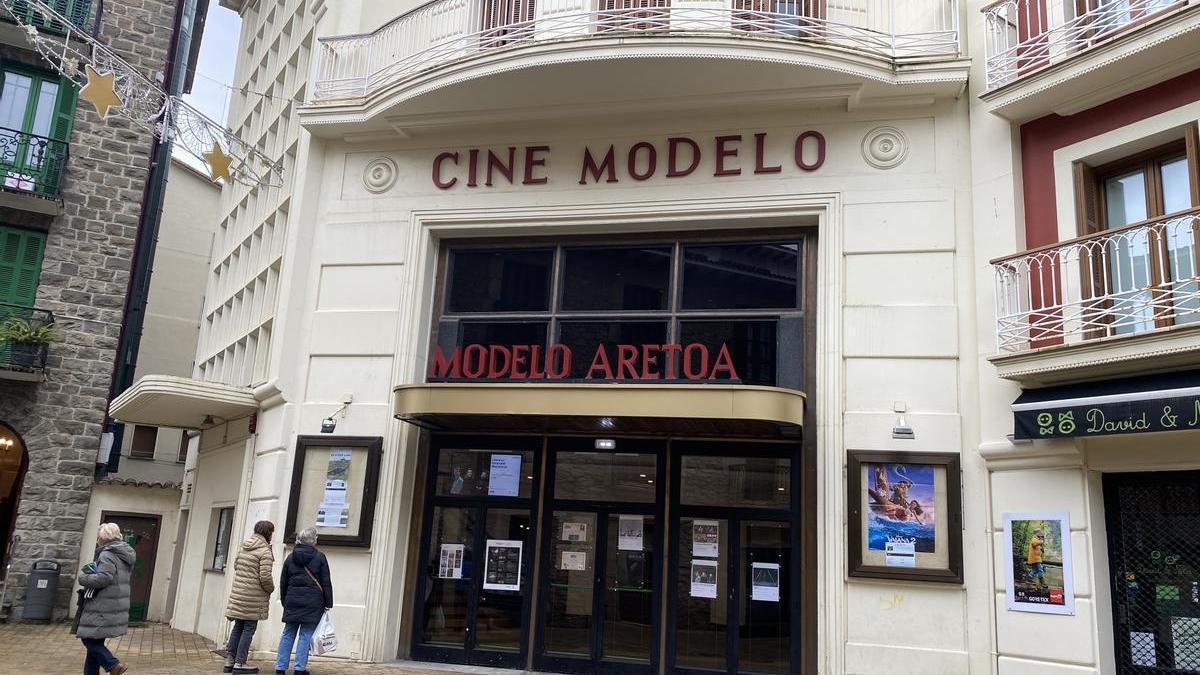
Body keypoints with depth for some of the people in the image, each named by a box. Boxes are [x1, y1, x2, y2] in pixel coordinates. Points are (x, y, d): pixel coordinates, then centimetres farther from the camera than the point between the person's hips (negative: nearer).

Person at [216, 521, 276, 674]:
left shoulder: (244, 547, 10)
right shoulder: (265, 552, -14)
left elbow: (236, 565, 21)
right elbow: (265, 576, -18)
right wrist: (270, 588, -1)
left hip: (238, 593, 7)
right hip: (254, 596, -7)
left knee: (238, 627, 15)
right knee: (249, 628, 1)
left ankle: (229, 661, 18)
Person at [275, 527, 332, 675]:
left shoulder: (291, 558, 7)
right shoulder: (320, 557, -4)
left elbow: (283, 582, 12)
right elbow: (326, 583, -4)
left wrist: (284, 601, 21)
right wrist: (328, 603, 2)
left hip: (292, 600, 4)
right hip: (313, 602, -4)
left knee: (288, 634, 10)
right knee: (306, 635, 1)